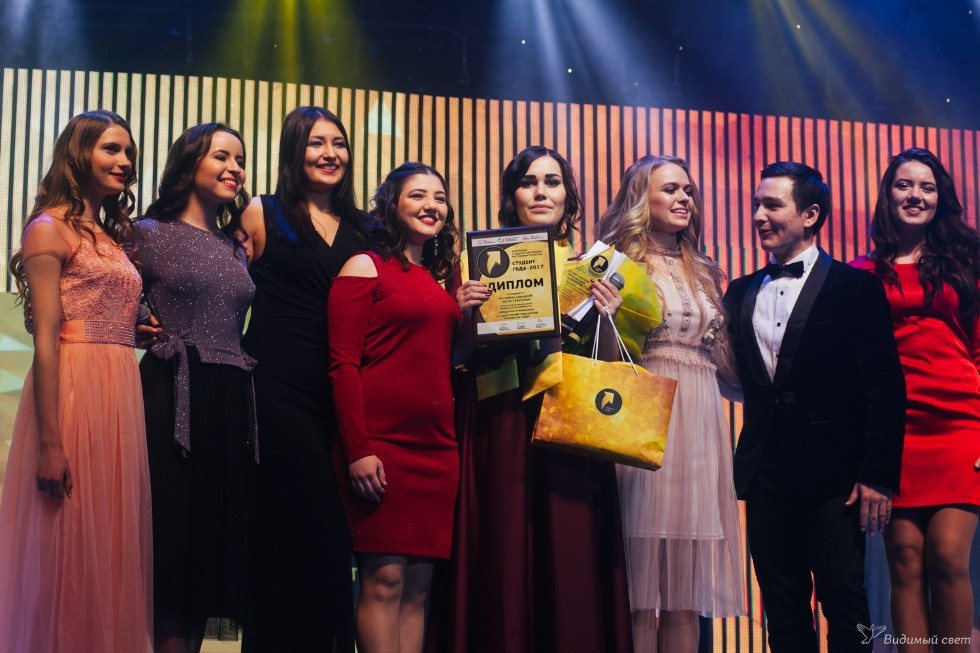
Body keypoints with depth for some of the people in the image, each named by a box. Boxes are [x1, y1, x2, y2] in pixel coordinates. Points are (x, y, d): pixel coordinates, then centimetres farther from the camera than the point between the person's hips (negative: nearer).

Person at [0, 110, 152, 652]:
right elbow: (45, 340, -12)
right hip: (73, 392, -8)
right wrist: (50, 442, -18)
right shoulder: (51, 228, -5)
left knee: (111, 547, 9)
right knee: (70, 550, -3)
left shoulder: (114, 236, 19)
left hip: (121, 397, 8)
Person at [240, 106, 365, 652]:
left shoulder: (359, 229, 16)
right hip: (278, 387, -4)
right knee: (313, 525, -7)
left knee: (330, 530, 3)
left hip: (337, 392, 4)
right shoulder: (263, 215, 4)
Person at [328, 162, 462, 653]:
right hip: (380, 442, -6)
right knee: (384, 578, -9)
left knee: (418, 585, 4)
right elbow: (343, 364, -7)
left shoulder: (439, 280, 19)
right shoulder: (365, 267, 1)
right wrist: (357, 450, -15)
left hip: (435, 446, 6)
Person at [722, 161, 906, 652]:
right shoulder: (741, 293, 13)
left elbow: (886, 389, -6)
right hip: (766, 475, 4)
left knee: (845, 606, -1)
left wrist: (878, 476, -11)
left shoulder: (855, 288, -2)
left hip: (835, 473, -4)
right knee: (783, 612, 9)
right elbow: (738, 378, 14)